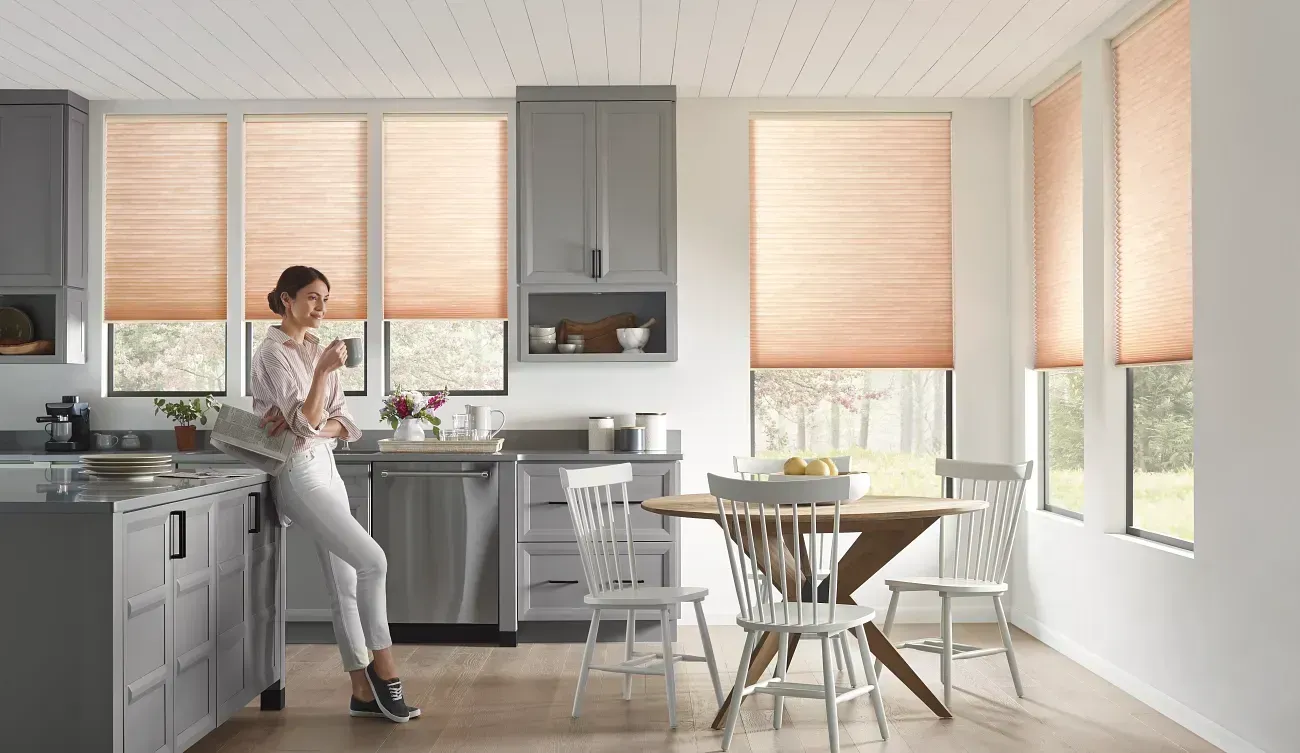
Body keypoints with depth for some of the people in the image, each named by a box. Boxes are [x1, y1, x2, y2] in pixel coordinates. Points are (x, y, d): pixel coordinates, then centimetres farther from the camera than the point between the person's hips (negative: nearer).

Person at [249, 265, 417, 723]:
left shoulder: (318, 349, 13)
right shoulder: (273, 353, -10)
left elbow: (342, 424, 8)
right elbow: (306, 425, -19)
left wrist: (307, 425, -11)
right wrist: (324, 371, -28)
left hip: (326, 468, 8)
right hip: (299, 474, -8)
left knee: (345, 584, 7)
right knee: (373, 562, -16)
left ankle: (364, 692, 12)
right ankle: (382, 665, -1)